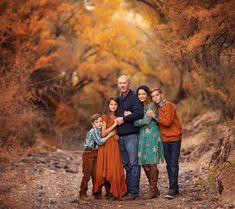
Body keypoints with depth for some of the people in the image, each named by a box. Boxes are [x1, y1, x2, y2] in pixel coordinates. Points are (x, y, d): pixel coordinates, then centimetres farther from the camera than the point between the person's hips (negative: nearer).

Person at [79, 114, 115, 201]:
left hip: (95, 154, 7)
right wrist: (109, 135, -12)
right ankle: (82, 194, 0)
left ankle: (96, 193, 18)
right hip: (88, 154, -7)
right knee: (87, 175, -6)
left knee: (95, 174, 9)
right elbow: (99, 141, -18)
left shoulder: (99, 130, 9)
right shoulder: (93, 131, -15)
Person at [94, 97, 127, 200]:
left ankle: (115, 192, 0)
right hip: (107, 145, -5)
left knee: (116, 168, -3)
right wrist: (114, 125, -13)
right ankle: (108, 193, 0)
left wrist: (119, 136, 3)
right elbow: (103, 133, -9)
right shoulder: (105, 117, -1)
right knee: (107, 169, -5)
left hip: (115, 145, 5)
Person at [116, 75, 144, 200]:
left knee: (133, 163, -7)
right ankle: (127, 190, 13)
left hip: (132, 135, -8)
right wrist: (116, 120, 10)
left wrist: (124, 119, -14)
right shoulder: (118, 99, 18)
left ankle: (133, 191, -7)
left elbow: (139, 113, -20)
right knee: (126, 164, 9)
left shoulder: (134, 98, -6)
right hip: (121, 136, 8)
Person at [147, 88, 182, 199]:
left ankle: (173, 189, -9)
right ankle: (174, 188, 15)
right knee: (169, 164, 9)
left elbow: (167, 122, -21)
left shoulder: (168, 105, -11)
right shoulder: (157, 108, 13)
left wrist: (154, 116, -20)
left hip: (174, 139, -7)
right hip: (165, 139, 7)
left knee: (173, 164, -8)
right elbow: (160, 122, 10)